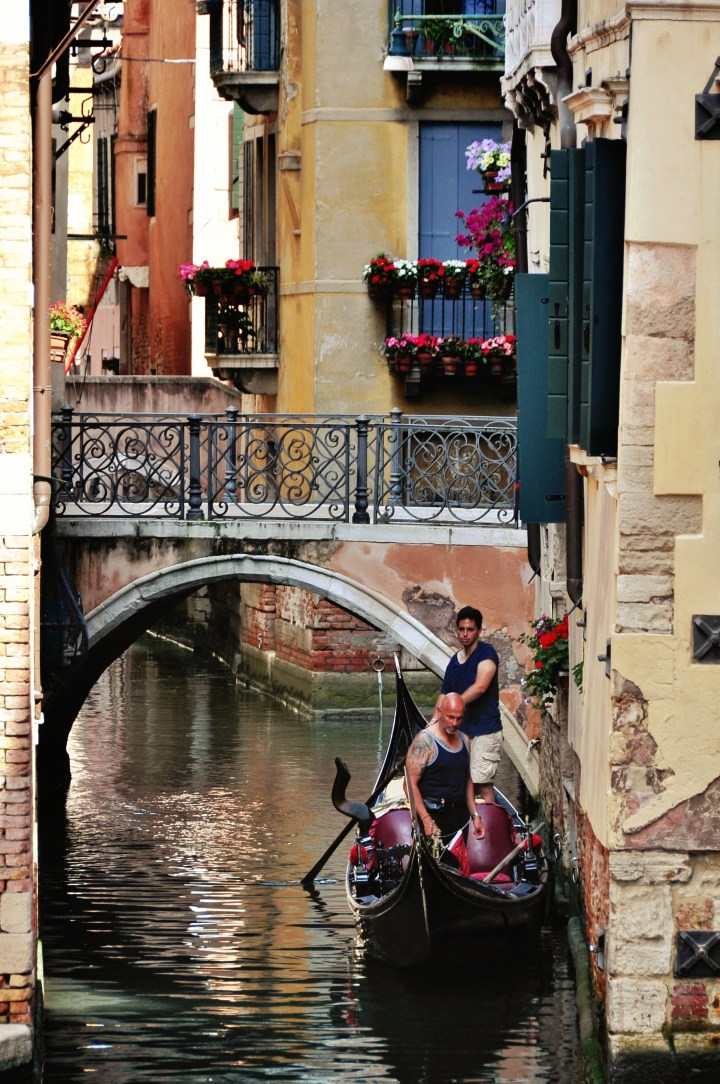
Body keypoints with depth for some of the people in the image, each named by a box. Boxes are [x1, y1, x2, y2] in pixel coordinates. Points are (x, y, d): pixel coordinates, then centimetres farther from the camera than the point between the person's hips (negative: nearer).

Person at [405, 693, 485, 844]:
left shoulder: (464, 740, 13)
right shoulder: (425, 741, -10)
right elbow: (410, 783, -16)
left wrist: (475, 815, 15)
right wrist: (426, 819, -22)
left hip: (460, 816, 7)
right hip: (434, 816, -7)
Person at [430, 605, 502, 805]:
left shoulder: (486, 653, -10)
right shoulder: (455, 661, 14)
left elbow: (480, 687, -23)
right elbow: (445, 693, 13)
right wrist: (435, 719, -3)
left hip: (485, 730, -8)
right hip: (462, 730, 8)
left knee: (482, 783, -11)